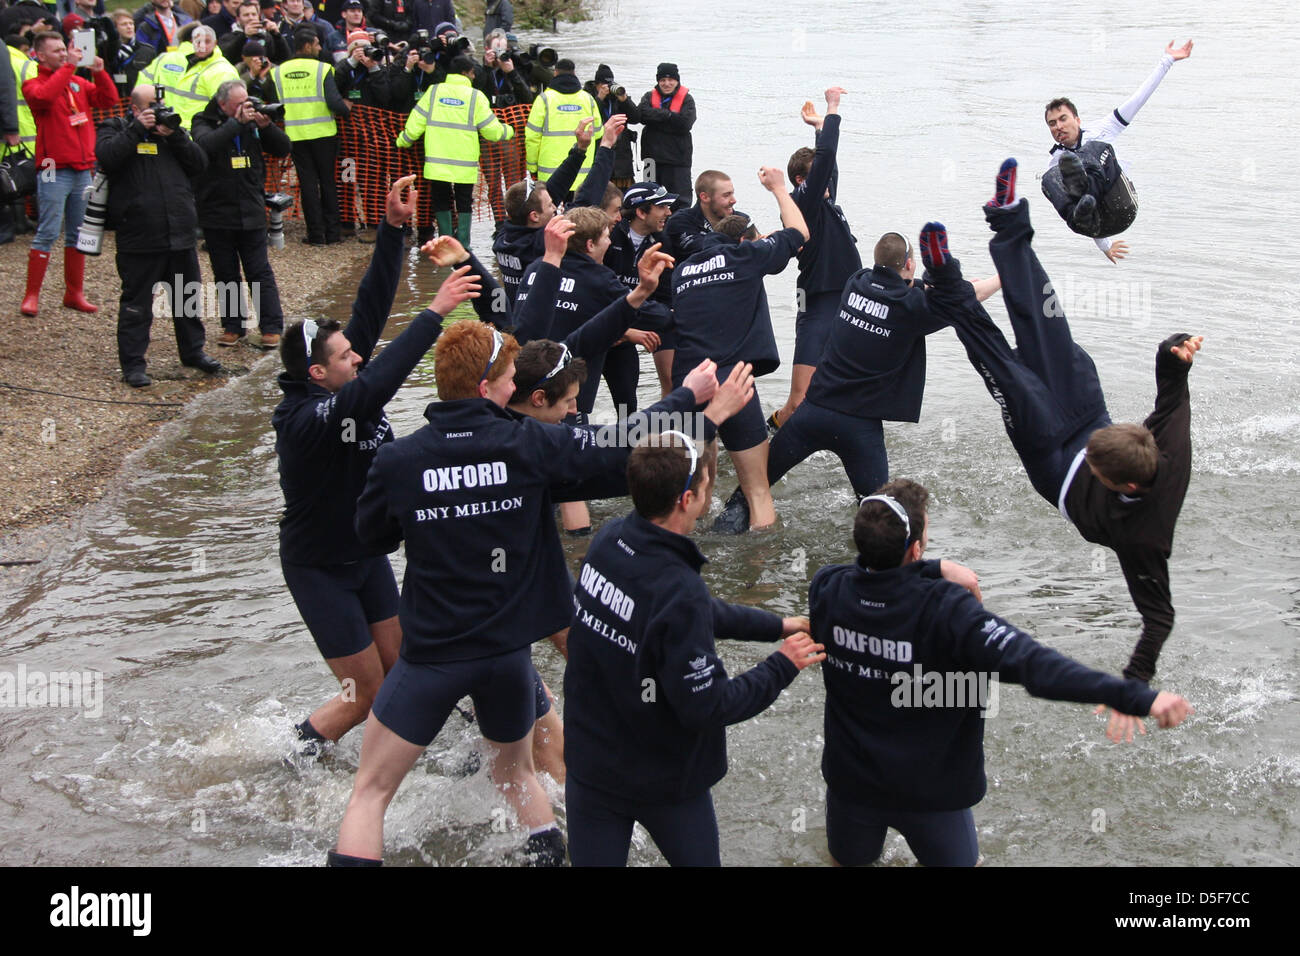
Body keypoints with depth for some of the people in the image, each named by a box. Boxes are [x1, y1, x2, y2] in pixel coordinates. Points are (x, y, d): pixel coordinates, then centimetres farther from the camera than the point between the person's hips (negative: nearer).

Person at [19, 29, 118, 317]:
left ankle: (74, 293, 19)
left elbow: (108, 100, 5)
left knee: (78, 233, 10)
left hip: (83, 169, 6)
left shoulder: (78, 83, 14)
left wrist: (98, 72, -9)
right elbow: (44, 96, -24)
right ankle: (32, 296, -1)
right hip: (54, 170, -6)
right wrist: (68, 67, -20)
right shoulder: (33, 83, -2)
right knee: (47, 233, -7)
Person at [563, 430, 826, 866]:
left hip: (589, 763, 6)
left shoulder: (609, 539, -9)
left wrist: (775, 625, 10)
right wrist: (783, 666, -12)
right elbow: (707, 706, -25)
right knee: (697, 857, 20)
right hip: (662, 783, -5)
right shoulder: (679, 592, -33)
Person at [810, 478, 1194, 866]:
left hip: (851, 779, 4)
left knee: (850, 860, 35)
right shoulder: (946, 610, -33)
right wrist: (1139, 697, -45)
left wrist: (934, 569, -7)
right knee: (958, 860, 29)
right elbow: (1033, 664, -41)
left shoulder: (826, 590, -19)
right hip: (929, 790, -4)